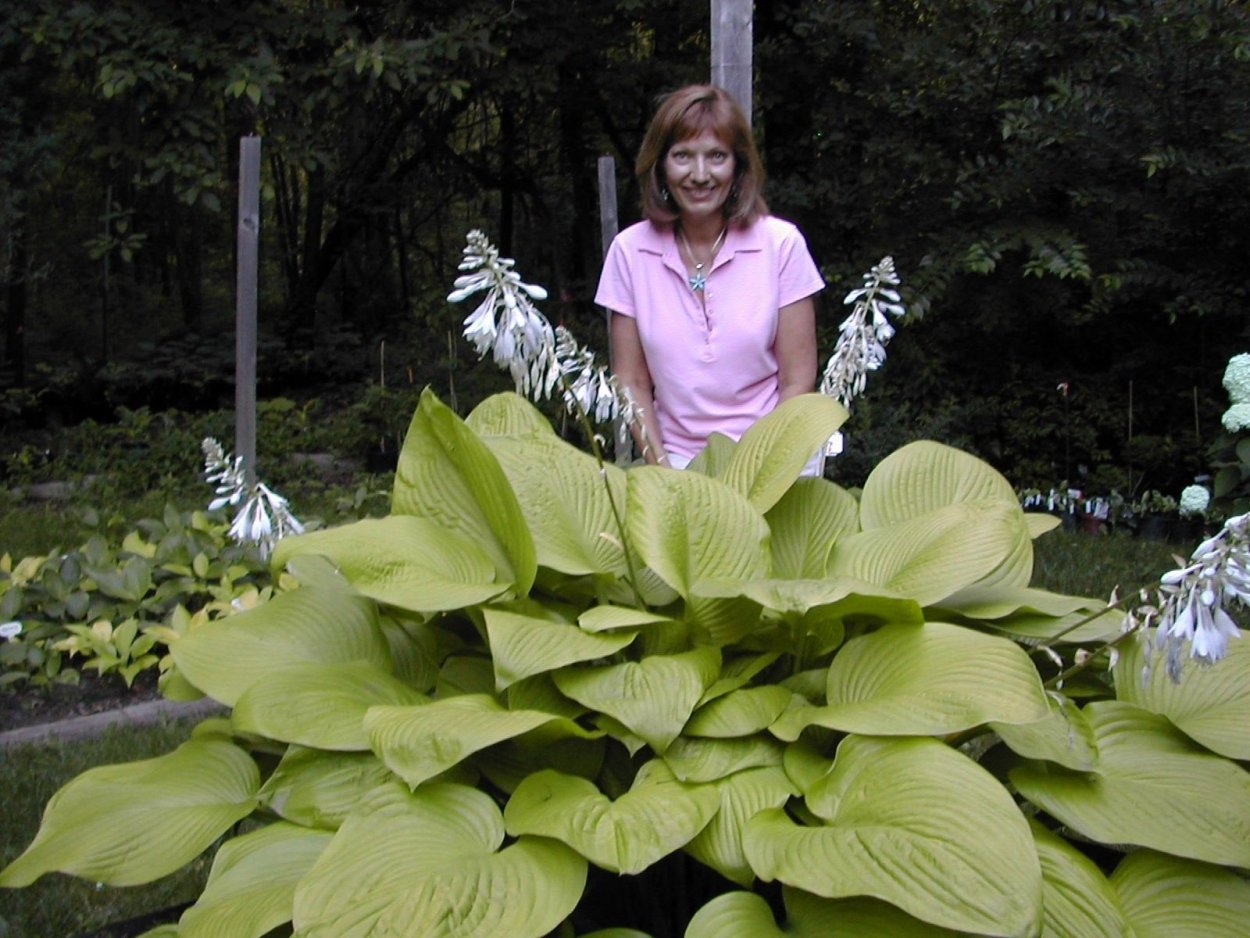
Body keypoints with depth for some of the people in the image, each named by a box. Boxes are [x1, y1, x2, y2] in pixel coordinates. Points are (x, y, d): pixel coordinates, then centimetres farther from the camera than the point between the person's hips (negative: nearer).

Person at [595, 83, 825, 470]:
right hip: (677, 457, 1)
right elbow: (632, 381, 4)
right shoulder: (630, 251, 1)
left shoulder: (782, 244, -2)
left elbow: (797, 381, -1)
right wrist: (664, 472, -7)